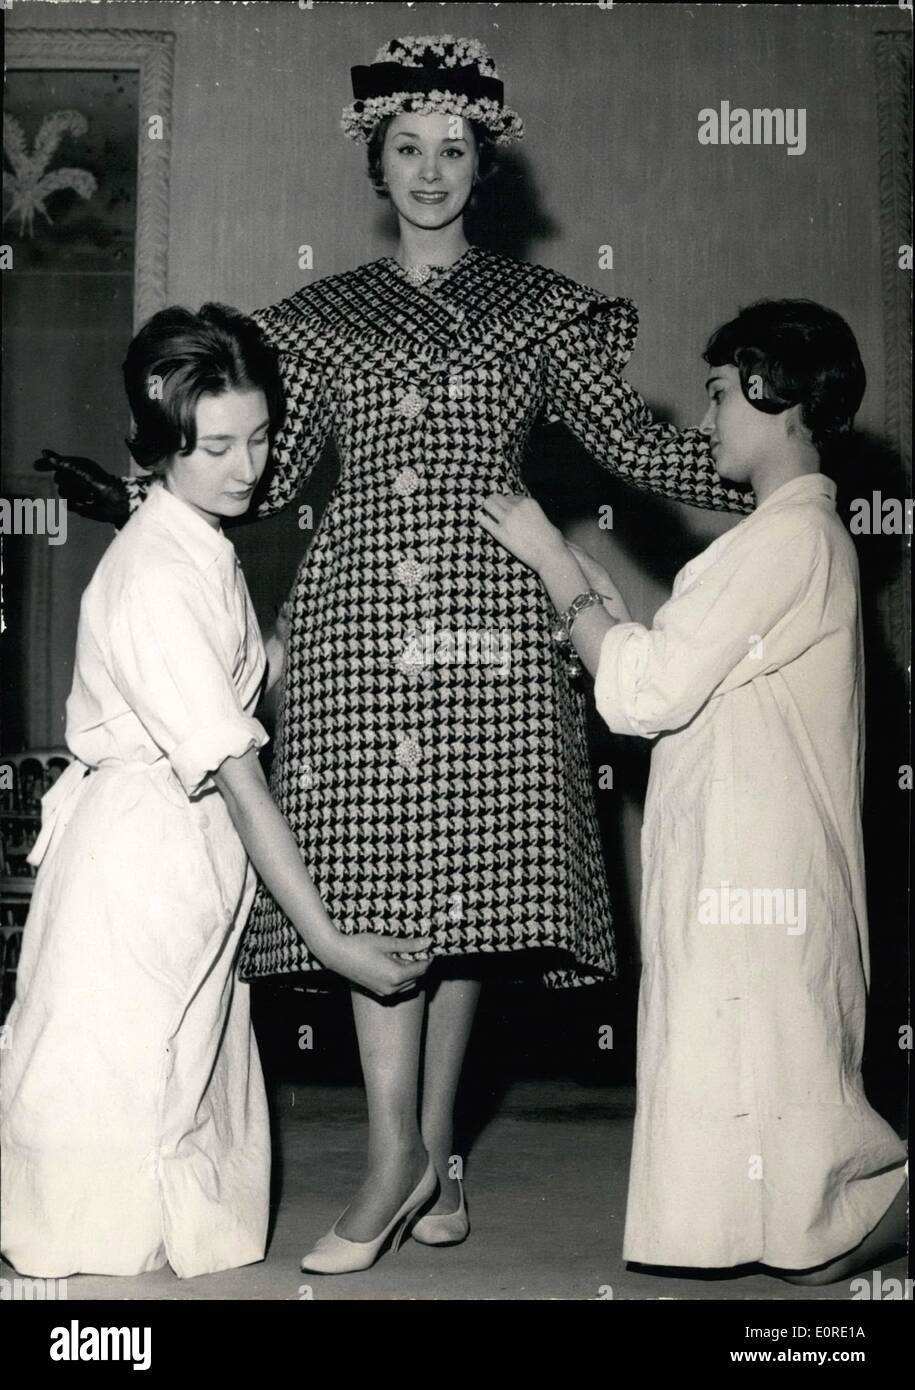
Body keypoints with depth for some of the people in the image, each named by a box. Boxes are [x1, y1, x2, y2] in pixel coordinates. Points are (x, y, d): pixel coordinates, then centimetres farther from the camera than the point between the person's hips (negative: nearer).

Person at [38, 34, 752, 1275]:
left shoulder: (538, 306, 12)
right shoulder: (323, 317, 15)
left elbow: (633, 441, 9)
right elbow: (268, 475, 12)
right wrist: (137, 496, 1)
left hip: (491, 613, -1)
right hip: (362, 613, 1)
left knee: (468, 878, -1)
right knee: (376, 876, -6)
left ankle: (431, 1141, 12)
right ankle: (404, 1153, 0)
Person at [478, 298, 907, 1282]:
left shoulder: (787, 535, -15)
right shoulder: (805, 532, 17)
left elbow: (645, 691, -19)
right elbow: (688, 675, 14)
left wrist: (552, 560, -9)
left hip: (752, 881, -10)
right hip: (750, 876, 10)